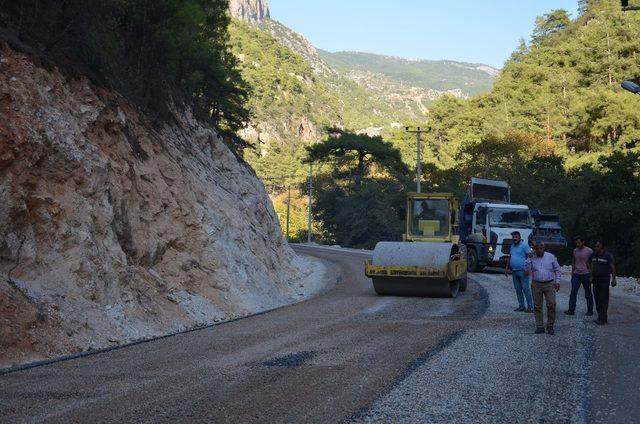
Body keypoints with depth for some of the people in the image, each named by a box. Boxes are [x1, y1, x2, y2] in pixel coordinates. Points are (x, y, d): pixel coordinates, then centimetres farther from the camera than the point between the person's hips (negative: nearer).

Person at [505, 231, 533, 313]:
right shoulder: (512, 246, 16)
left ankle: (530, 307, -5)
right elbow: (510, 258, 26)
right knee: (518, 290, 9)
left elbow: (530, 257, -11)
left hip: (522, 271, -8)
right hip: (514, 271, 8)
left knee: (526, 289, -7)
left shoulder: (524, 245, -7)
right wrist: (506, 268, 22)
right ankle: (521, 306, 16)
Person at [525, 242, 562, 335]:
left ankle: (550, 326, -1)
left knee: (551, 304, -12)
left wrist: (557, 281, 2)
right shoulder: (532, 258, 6)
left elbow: (557, 270, 11)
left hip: (549, 284, -1)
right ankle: (539, 326, 8)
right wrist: (529, 259, -9)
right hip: (536, 284, 1)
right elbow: (526, 271, -3)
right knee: (537, 306, 1)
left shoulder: (551, 257, 5)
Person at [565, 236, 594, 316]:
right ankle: (571, 310, -3)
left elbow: (592, 264, -5)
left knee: (588, 294, 6)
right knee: (573, 292, -4)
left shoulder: (589, 251, -6)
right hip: (576, 274, 4)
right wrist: (572, 272, 14)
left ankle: (590, 310, 17)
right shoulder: (575, 251, 9)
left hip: (585, 274, -4)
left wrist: (591, 276, -9)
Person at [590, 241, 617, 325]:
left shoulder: (608, 256, -8)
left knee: (603, 299, -6)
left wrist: (613, 279, -12)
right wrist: (591, 277, 14)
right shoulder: (593, 255, 8)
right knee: (597, 298, 7)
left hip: (604, 280, -6)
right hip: (595, 279, 6)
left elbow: (612, 267, -8)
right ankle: (600, 316, 18)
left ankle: (602, 319, -4)